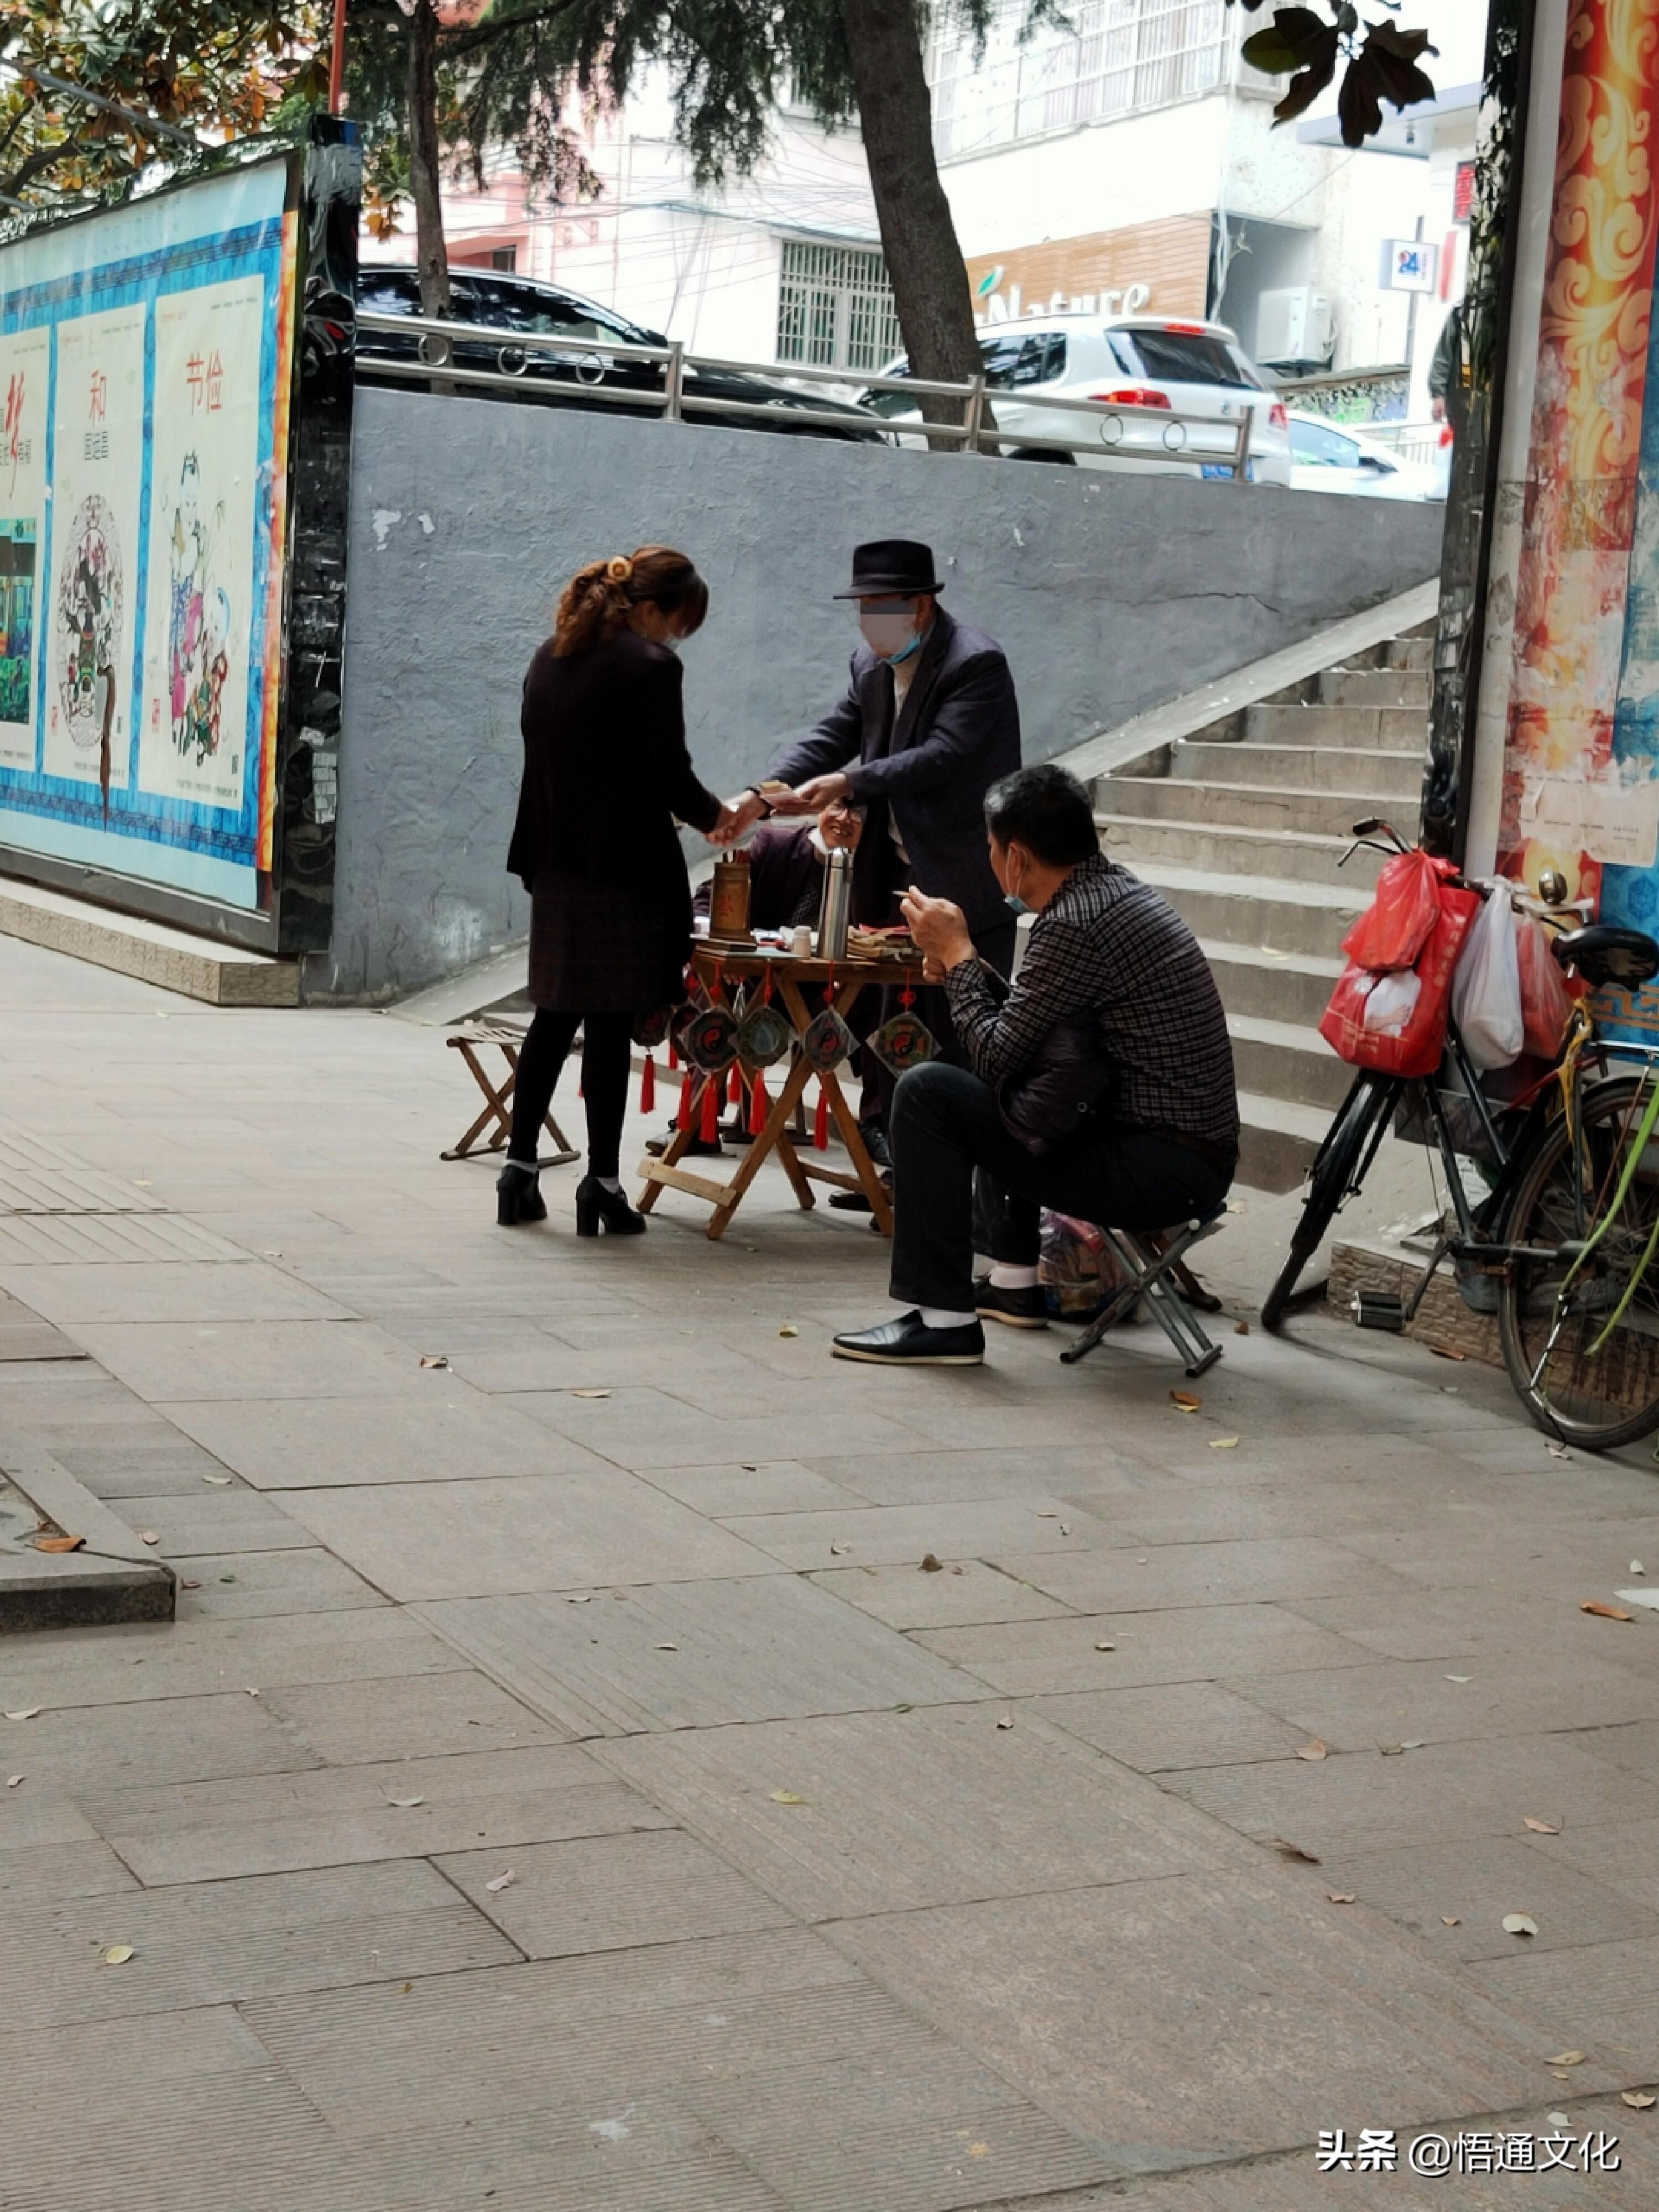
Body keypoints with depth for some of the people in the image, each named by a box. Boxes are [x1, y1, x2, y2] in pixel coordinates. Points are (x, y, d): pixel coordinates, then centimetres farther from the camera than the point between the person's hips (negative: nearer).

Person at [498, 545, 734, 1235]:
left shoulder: (551, 657, 10)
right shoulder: (651, 666, -13)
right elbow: (671, 775, -13)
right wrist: (714, 815, 7)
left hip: (556, 865, 7)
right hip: (623, 872, -7)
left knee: (554, 1017, 15)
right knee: (611, 1026, -1)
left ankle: (519, 1170, 15)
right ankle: (601, 1184, 4)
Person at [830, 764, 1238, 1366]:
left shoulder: (1072, 924, -18)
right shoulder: (1121, 889, 12)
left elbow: (996, 1059, -16)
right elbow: (1021, 1032, 19)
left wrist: (957, 955, -4)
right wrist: (962, 967, 7)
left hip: (1160, 1173, -10)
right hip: (1202, 1154, 10)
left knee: (928, 1092, -11)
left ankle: (942, 1319, -9)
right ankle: (1015, 1284, 36)